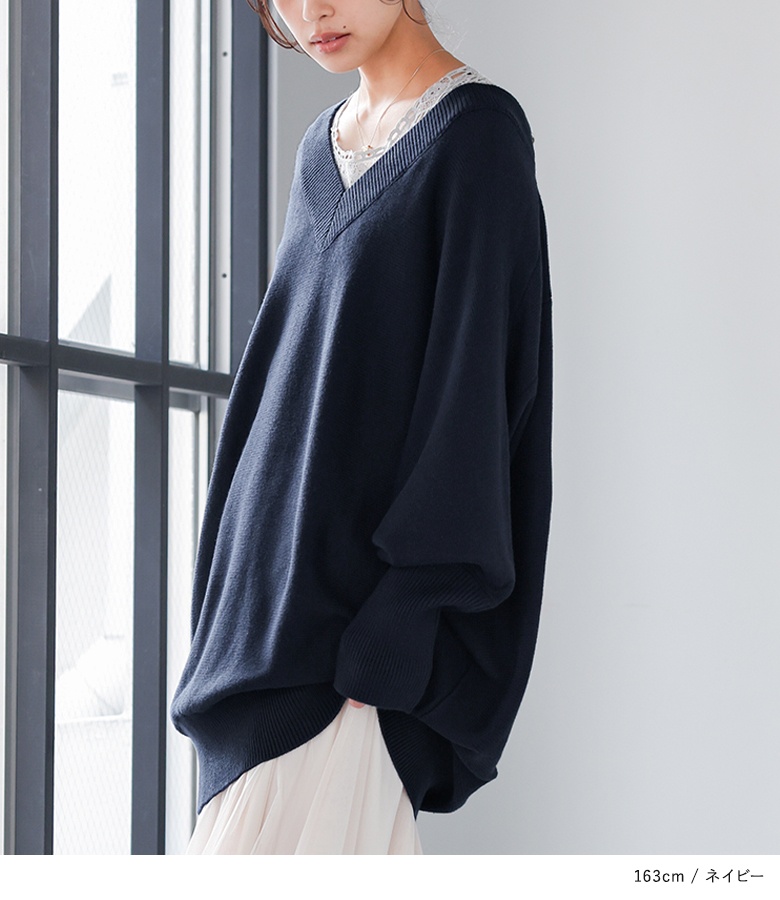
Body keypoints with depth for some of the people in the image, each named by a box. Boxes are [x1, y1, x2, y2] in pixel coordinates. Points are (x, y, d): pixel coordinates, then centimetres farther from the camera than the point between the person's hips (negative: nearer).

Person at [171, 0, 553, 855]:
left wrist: (393, 630, -21)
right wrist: (227, 607, 13)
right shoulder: (325, 144, 15)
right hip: (278, 572, 8)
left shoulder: (474, 130, -9)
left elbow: (476, 373, -15)